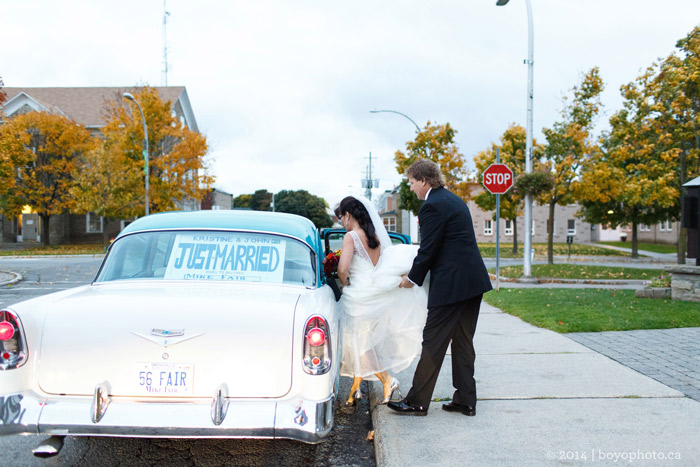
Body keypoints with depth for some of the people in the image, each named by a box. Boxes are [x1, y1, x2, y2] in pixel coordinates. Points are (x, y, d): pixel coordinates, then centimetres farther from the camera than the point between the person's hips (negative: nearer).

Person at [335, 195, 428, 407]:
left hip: (358, 294, -7)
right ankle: (355, 388, 23)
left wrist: (344, 283, -4)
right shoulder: (375, 236, 8)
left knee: (358, 341, 6)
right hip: (375, 294, 7)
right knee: (364, 340, 16)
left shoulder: (351, 237, -13)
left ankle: (387, 379, -2)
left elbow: (343, 268, -23)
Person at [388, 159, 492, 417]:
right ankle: (465, 400, 18)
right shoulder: (453, 200, 17)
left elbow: (428, 250, -14)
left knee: (433, 343, -2)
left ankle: (417, 401, 6)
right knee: (463, 342, 14)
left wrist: (412, 279, 0)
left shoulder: (432, 206, -13)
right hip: (473, 281, 10)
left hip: (451, 284, -10)